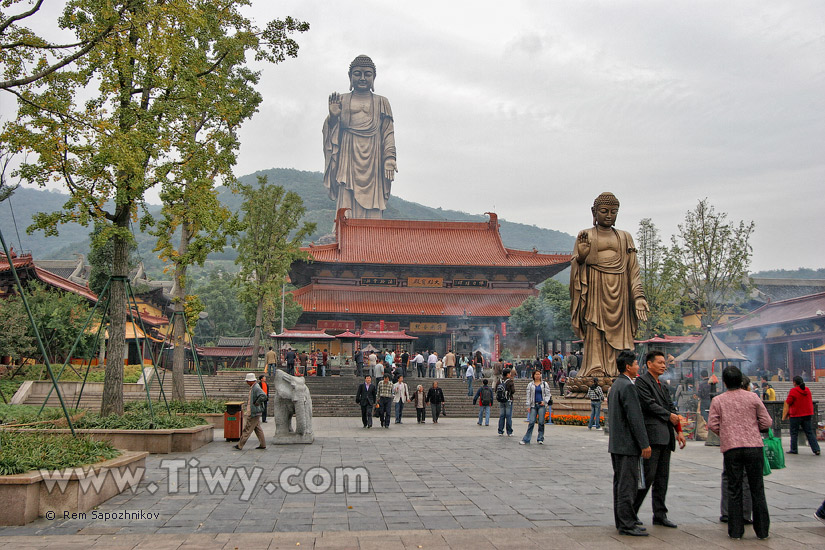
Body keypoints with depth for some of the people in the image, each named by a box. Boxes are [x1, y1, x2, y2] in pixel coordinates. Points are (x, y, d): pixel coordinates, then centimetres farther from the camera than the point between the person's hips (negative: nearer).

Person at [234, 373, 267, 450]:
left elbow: (263, 396, -33)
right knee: (257, 428, 14)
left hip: (254, 412, -10)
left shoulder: (256, 388, -19)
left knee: (247, 429, -5)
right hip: (252, 412, 10)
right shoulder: (253, 387, 12)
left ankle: (240, 445, 0)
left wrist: (256, 403, -22)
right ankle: (262, 444, 18)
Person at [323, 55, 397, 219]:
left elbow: (388, 133, 9)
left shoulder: (381, 103, 16)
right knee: (347, 200, -12)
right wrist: (333, 116, -12)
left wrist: (389, 159, -4)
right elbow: (332, 130, 10)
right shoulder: (341, 100, 15)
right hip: (348, 158, 0)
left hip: (372, 160, 0)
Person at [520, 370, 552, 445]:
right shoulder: (530, 385, 12)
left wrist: (544, 401, -9)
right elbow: (528, 396, 9)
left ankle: (540, 439, 6)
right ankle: (526, 439, -6)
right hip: (533, 405, 0)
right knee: (531, 422, -7)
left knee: (541, 422, -3)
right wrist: (528, 406, 1)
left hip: (542, 405, 0)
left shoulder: (545, 384, 10)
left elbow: (548, 394, 8)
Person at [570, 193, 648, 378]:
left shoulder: (625, 237, 17)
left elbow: (633, 270, 13)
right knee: (595, 335, -9)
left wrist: (639, 296, 3)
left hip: (618, 293, 3)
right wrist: (581, 256, -19)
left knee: (617, 333, -2)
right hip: (595, 291, -3)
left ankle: (615, 374, 0)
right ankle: (595, 372, -10)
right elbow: (576, 266, 3)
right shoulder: (585, 236, 9)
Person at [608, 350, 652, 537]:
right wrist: (644, 444, -17)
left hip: (616, 444, 10)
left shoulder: (615, 385, 16)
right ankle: (627, 524, -4)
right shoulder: (627, 386, -16)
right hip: (627, 444, -10)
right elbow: (635, 418, -20)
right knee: (628, 484, -7)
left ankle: (622, 520, 21)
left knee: (620, 483, 14)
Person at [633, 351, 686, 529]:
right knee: (647, 475, -10)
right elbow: (649, 404, -14)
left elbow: (671, 407, 18)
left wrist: (679, 431, 9)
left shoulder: (662, 385, 22)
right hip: (652, 435, -9)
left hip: (665, 437, 9)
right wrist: (669, 416, -5)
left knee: (662, 478, 10)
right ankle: (631, 512, -1)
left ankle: (660, 515, 15)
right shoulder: (641, 381, -5)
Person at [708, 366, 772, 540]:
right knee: (757, 489, 9)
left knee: (734, 490, 6)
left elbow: (712, 424, -4)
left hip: (730, 448, 0)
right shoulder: (752, 397, 2)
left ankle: (735, 530, 7)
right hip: (754, 446, 0)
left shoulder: (718, 400, 2)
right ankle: (762, 529, 13)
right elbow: (767, 422, 2)